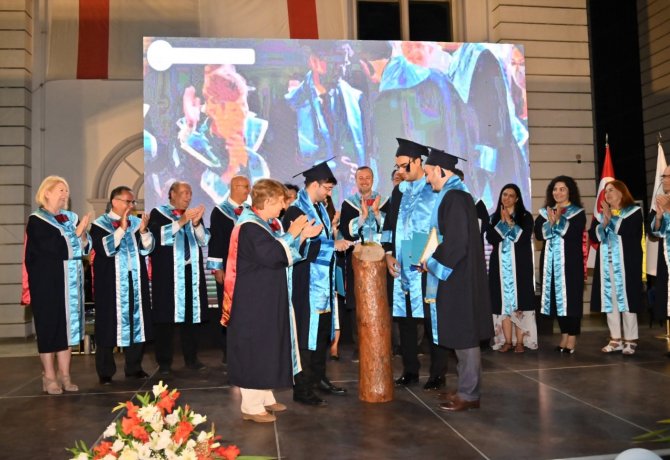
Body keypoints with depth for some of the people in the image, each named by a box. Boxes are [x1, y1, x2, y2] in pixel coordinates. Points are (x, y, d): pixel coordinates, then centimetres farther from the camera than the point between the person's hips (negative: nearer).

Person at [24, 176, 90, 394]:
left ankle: (64, 376, 12)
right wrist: (76, 233, -14)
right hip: (48, 282, -5)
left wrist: (83, 234, -11)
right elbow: (55, 249, -18)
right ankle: (49, 377, 8)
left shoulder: (72, 218, 11)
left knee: (68, 326, 6)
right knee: (49, 327, -1)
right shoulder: (36, 221, -5)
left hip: (70, 282, 5)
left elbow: (85, 248, 8)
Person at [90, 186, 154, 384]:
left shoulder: (137, 222, 9)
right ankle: (105, 372, 9)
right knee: (109, 324, 0)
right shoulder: (100, 224, -3)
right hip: (111, 284, -4)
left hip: (135, 282, 4)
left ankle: (133, 367, 17)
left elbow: (147, 249, 3)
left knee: (136, 321, 6)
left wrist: (143, 230, -14)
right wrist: (122, 228, -22)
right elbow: (106, 249, -18)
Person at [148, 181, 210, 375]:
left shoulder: (194, 214, 16)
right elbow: (157, 235, -14)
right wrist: (181, 221, -20)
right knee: (166, 316, -3)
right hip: (167, 273, -4)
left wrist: (196, 223, -12)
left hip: (191, 272, 4)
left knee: (192, 314, 5)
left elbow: (204, 240, 5)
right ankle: (164, 362, 5)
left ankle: (191, 358, 15)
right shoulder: (158, 213, 4)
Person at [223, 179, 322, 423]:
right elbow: (271, 255, -29)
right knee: (254, 349, -2)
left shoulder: (262, 225, 14)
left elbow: (280, 254, 20)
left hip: (265, 299, 11)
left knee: (267, 347, 16)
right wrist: (291, 234, -18)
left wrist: (301, 236, 10)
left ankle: (264, 396, 28)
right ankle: (251, 406, 8)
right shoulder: (249, 227, -19)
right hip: (253, 301, -11)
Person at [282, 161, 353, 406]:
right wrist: (333, 245, -16)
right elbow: (300, 246, -20)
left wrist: (337, 242, 3)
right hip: (306, 285, -9)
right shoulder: (295, 211, -14)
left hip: (323, 282, 9)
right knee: (306, 335, -2)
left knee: (322, 332, 16)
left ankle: (318, 378, 30)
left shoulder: (319, 208, 13)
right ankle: (302, 389, 7)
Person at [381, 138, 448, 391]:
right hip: (401, 266, 6)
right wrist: (388, 253, 4)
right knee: (404, 319, 9)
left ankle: (437, 373, 12)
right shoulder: (399, 192, 14)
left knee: (431, 320, 0)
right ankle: (410, 370, 21)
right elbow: (389, 225, 17)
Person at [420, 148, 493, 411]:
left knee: (462, 334, -2)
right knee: (462, 333, 14)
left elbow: (456, 242, -23)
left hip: (457, 277, -10)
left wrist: (432, 262, -11)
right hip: (456, 275, 10)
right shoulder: (454, 194, 13)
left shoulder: (454, 198, -18)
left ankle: (468, 395, 7)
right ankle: (467, 388, 24)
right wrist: (433, 260, 13)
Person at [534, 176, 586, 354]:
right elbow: (538, 233, -1)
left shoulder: (578, 213, 3)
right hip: (551, 261, 4)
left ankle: (572, 337, 0)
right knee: (556, 297, 5)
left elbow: (575, 233, -13)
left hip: (570, 261, -4)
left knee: (571, 297, -5)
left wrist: (558, 220, -17)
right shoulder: (545, 212, 13)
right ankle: (564, 335, 14)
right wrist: (550, 222, -16)